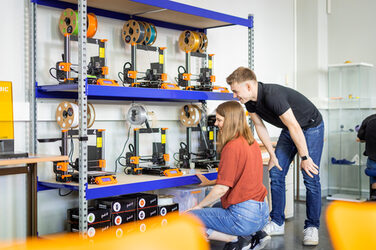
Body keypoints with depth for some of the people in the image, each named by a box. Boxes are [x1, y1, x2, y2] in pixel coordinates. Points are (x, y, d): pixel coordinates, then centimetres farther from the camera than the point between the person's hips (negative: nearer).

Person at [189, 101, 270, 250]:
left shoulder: (232, 146, -16)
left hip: (243, 217, -9)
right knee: (216, 208, 35)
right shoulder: (252, 143, 11)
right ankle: (253, 237, 14)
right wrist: (210, 182, 29)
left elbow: (222, 188, -16)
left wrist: (199, 206, -3)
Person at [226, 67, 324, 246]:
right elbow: (260, 126, 3)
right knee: (275, 174, 1)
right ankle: (277, 224, 9)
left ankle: (312, 227, -1)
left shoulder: (272, 96, -35)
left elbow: (295, 127, -30)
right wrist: (272, 154, 2)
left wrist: (305, 158, -23)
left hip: (311, 127, -8)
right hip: (289, 129, 8)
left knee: (311, 178, -11)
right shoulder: (250, 101, -10)